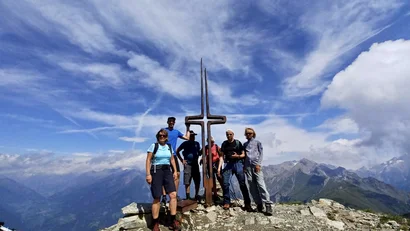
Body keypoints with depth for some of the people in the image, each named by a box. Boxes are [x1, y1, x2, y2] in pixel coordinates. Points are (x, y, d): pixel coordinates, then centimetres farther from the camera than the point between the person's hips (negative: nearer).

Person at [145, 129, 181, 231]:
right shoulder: (153, 146, -4)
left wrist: (175, 171, 9)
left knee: (173, 195, -8)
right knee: (157, 198, 1)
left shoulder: (169, 146, 10)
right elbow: (148, 160, -6)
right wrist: (148, 174, -13)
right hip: (156, 172, -4)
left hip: (167, 171, 4)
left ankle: (173, 221, 4)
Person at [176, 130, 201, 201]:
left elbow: (199, 152, 20)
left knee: (197, 181, 7)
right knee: (187, 182, -2)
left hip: (195, 164, 4)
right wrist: (182, 160, -3)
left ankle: (196, 195, 23)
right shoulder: (185, 143, -1)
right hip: (188, 164, -4)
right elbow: (177, 151, 3)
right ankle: (188, 197, 8)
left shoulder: (197, 143, 10)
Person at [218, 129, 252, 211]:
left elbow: (243, 154, 4)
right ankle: (227, 202, 11)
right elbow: (222, 156, 8)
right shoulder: (224, 144, 10)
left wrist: (237, 156, -17)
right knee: (225, 183, -4)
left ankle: (247, 204, 4)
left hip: (238, 163, -2)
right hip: (228, 164, 2)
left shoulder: (238, 143, 3)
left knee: (242, 184, -4)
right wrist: (219, 167, -1)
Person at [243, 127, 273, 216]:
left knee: (261, 184, -13)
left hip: (256, 165, -4)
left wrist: (258, 164, -8)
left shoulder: (257, 142, 10)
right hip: (247, 166, 4)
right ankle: (259, 204, 7)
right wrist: (243, 165, 5)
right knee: (252, 187, 0)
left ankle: (268, 204, -12)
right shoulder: (244, 144, 20)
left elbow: (261, 153, 3)